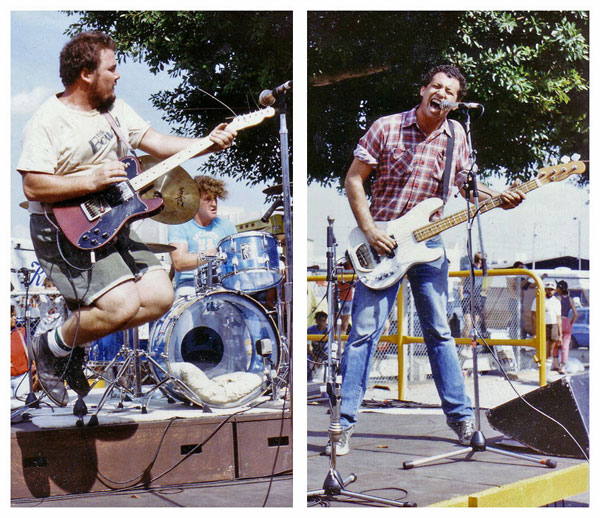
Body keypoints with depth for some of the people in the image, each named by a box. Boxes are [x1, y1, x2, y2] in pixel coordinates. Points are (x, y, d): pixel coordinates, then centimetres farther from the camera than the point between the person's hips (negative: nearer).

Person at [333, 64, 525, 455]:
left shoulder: (456, 136, 3)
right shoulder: (386, 128, -7)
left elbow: (466, 185, 13)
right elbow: (354, 179, -4)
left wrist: (501, 199, -6)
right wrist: (370, 232, -12)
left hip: (429, 242, 3)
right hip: (382, 241, -3)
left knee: (439, 331, 10)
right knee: (365, 331, -5)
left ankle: (460, 414, 19)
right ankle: (345, 420, 2)